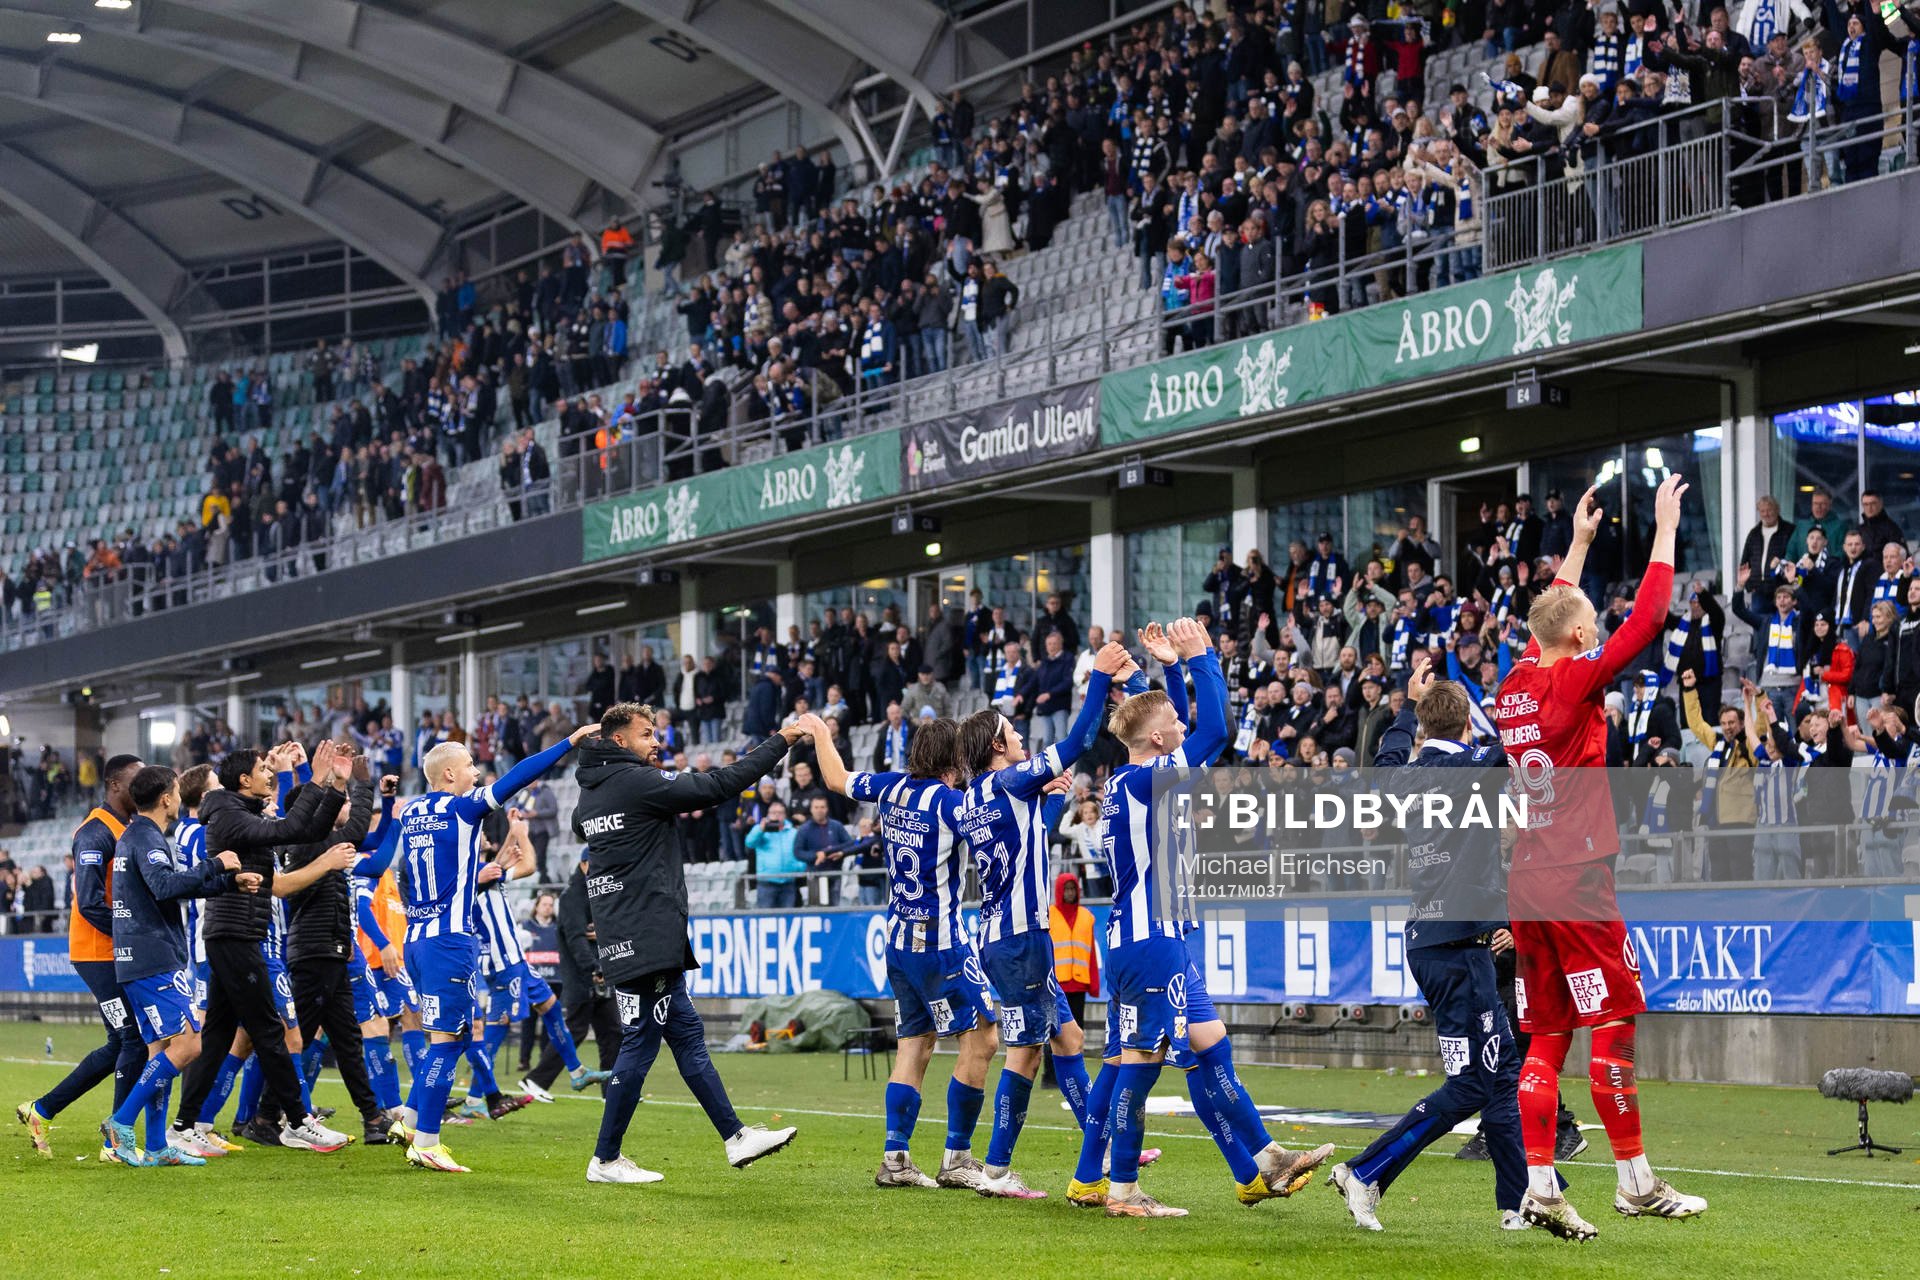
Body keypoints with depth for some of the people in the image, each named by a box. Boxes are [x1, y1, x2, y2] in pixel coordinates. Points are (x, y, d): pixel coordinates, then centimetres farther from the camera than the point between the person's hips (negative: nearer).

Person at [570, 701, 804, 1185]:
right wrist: (783, 740, -11)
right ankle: (605, 1159, 3)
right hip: (645, 939, -10)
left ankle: (736, 1137, 12)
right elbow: (718, 784, -15)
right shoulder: (638, 782, -13)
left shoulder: (589, 795, 13)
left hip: (624, 938, 10)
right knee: (640, 1043, -3)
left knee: (687, 1034, 10)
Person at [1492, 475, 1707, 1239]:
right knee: (1614, 1026, -1)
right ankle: (1635, 1182, 3)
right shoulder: (1574, 682, -10)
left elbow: (1550, 616, 28)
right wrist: (1665, 530, -2)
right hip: (1578, 886, -7)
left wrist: (1578, 544, 36)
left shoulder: (1515, 685, 9)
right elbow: (1647, 620, -10)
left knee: (1545, 1041, 6)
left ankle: (1539, 1187, 1)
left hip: (1527, 888, 7)